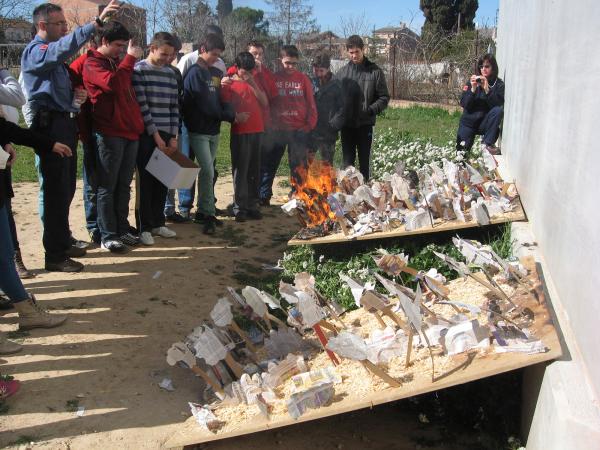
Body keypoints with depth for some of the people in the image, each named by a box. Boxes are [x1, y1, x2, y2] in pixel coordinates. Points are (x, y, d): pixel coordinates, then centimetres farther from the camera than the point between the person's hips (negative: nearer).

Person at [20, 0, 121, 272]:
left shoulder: (54, 55, 21)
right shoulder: (35, 50, -8)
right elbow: (65, 47, -31)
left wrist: (75, 95, 7)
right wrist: (98, 22, -40)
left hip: (64, 124, 9)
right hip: (50, 126, -9)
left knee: (66, 189, 15)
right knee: (55, 191, -7)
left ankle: (63, 242, 27)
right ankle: (55, 255, -1)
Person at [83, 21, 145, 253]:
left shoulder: (118, 62, 21)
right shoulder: (92, 64, -4)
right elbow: (113, 82, -23)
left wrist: (139, 124, 14)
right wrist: (130, 58, -14)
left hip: (131, 131, 8)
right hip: (109, 133, -8)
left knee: (124, 185, 11)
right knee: (107, 187, -1)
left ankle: (122, 229, 20)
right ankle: (108, 236, 4)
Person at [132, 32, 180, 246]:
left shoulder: (170, 73, 12)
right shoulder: (139, 70, -5)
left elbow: (174, 106, 11)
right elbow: (141, 106, -11)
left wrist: (173, 137, 3)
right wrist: (155, 135, -12)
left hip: (166, 135, 5)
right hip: (146, 135, -5)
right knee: (146, 181, -1)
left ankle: (157, 223, 20)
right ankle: (144, 227, 6)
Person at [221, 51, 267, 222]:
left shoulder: (253, 82, 16)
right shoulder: (229, 84, 0)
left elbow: (265, 103, 5)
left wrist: (253, 84, -3)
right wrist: (236, 116, -20)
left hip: (256, 131, 5)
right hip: (240, 132, -5)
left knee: (254, 171, 7)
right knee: (240, 171, -4)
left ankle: (252, 206, 15)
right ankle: (240, 208, 2)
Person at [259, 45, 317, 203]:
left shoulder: (303, 79, 1)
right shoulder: (274, 78, 2)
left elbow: (310, 103, 3)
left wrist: (310, 124, -3)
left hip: (299, 130, -1)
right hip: (277, 129, 1)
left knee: (298, 166, 5)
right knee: (269, 164, 7)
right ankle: (263, 197, 18)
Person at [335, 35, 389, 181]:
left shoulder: (375, 71, 0)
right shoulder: (342, 72, 5)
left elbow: (384, 97, 0)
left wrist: (371, 110, -15)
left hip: (365, 124, -2)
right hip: (347, 124, 2)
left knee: (365, 161, 5)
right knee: (347, 161, 8)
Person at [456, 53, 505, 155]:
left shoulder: (499, 84, -6)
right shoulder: (472, 81, -5)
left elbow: (499, 105, -20)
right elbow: (464, 104, -11)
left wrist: (487, 90, -30)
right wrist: (473, 89, -26)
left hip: (485, 123, 0)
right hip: (469, 122, 0)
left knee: (498, 110, -29)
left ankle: (487, 143, -19)